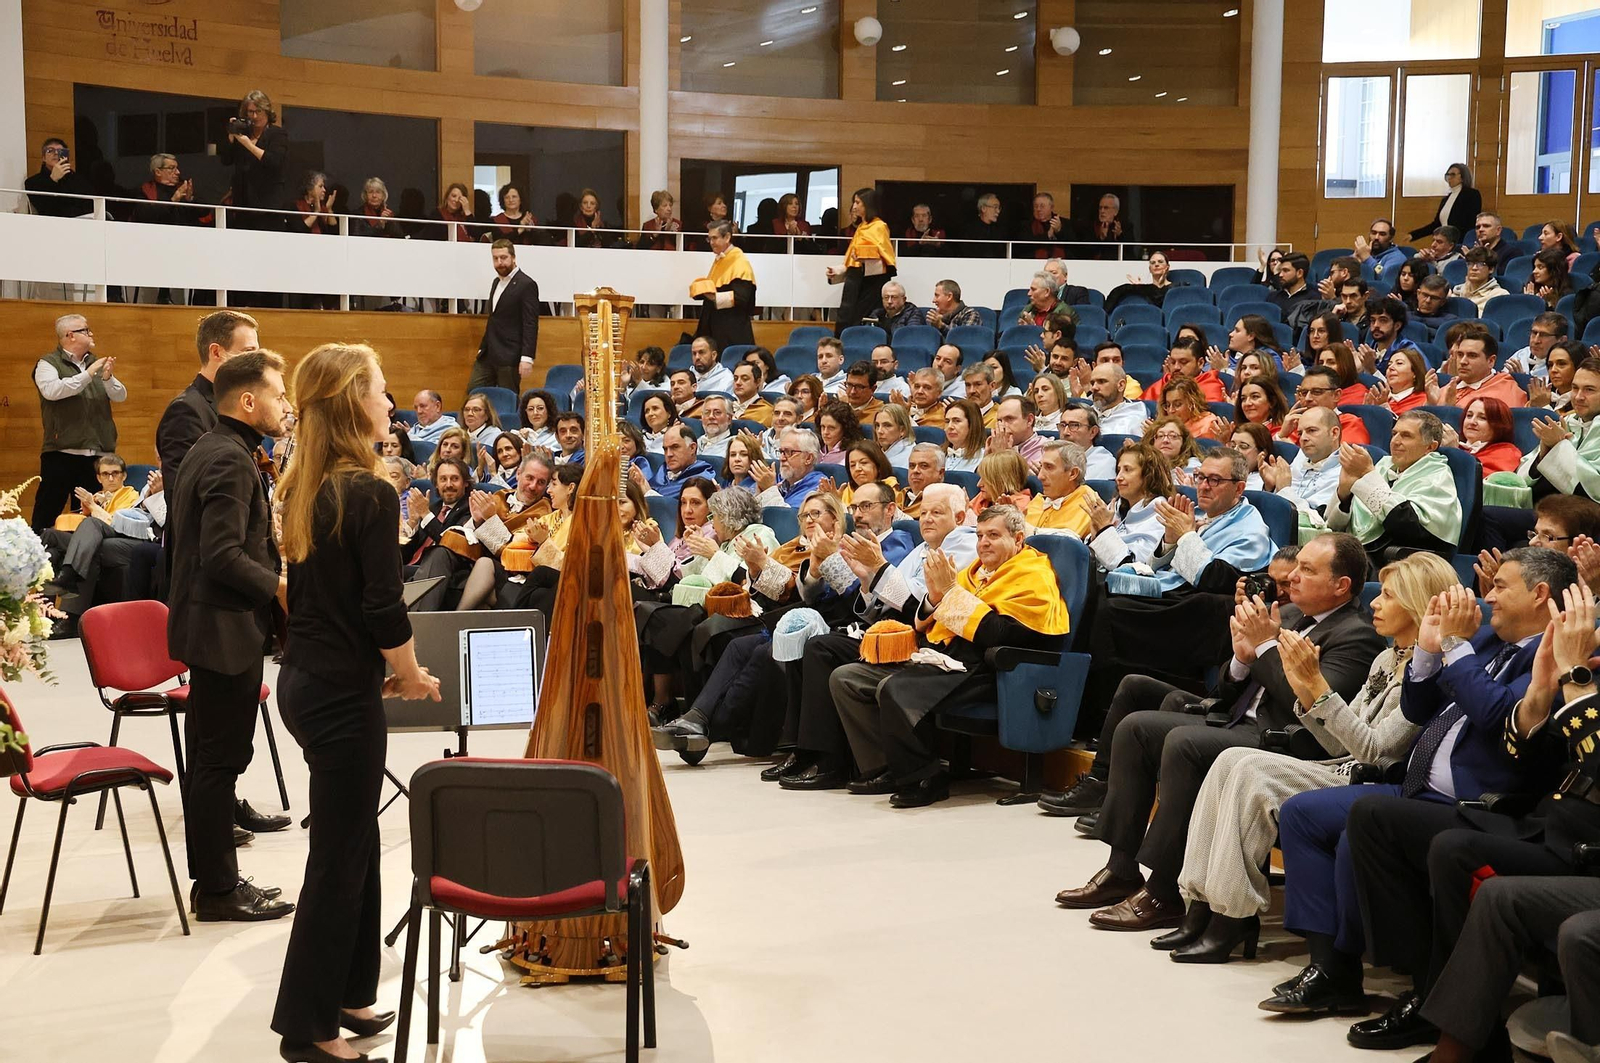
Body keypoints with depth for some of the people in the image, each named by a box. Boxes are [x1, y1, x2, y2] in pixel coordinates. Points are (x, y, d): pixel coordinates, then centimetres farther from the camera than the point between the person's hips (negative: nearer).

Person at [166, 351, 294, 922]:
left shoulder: (207, 450, 14)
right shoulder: (231, 460, -18)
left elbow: (180, 539, 21)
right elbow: (223, 555, -25)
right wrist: (281, 586, -17)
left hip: (205, 623, 11)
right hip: (227, 629, -11)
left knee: (210, 756, 15)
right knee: (222, 758, -2)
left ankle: (210, 876, 24)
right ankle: (218, 889, 6)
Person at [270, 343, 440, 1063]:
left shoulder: (303, 488, 8)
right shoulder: (370, 494, -17)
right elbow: (384, 610, -18)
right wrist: (413, 676, -2)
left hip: (304, 677, 8)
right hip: (343, 693, -8)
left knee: (354, 840, 18)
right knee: (339, 853, 2)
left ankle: (346, 996, 28)